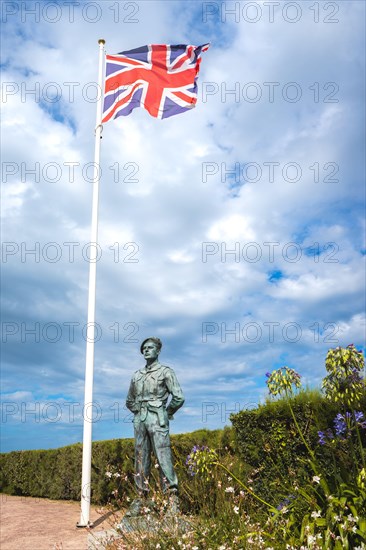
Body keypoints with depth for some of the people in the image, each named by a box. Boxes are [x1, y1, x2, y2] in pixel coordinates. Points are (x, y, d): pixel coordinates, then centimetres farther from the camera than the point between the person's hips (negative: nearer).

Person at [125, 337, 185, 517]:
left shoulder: (165, 371, 1)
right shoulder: (137, 375, 16)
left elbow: (178, 398, -5)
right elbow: (129, 401, 25)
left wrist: (167, 413, 3)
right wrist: (138, 412, 14)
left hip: (156, 419, -5)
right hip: (139, 419, 6)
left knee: (164, 459, -9)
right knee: (140, 460, 6)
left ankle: (172, 500, -6)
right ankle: (141, 498, 12)